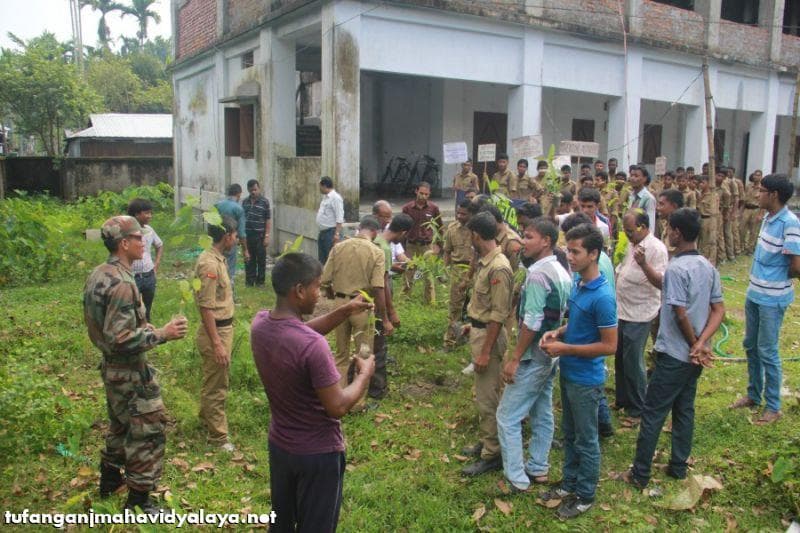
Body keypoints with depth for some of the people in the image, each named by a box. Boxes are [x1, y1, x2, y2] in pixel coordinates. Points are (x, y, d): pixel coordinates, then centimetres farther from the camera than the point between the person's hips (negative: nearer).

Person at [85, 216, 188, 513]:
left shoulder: (98, 275, 5)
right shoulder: (122, 283, -26)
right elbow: (120, 338, -29)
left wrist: (142, 328, 13)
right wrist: (162, 334, -23)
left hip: (111, 367, 10)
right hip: (129, 372, -10)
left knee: (120, 425, 26)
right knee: (147, 432, 1)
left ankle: (110, 480, 43)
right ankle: (138, 500, 11)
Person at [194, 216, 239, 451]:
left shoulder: (219, 259, 7)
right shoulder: (209, 264, -24)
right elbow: (206, 308, -25)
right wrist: (217, 344, -25)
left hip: (224, 328, 10)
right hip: (216, 332, -10)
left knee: (213, 380, 26)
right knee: (217, 386, 3)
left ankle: (206, 418, 44)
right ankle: (218, 436, 16)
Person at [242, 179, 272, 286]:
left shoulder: (264, 202, -4)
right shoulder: (245, 201, 8)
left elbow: (268, 220, -5)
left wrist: (267, 236, -10)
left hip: (260, 235, -3)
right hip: (247, 234, 4)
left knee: (261, 259, 4)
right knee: (249, 259, 9)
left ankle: (260, 281, 14)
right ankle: (249, 280, 20)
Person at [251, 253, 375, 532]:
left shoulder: (260, 323, -10)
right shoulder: (312, 345, -33)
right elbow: (338, 407, -26)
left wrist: (343, 312, 3)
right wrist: (364, 374, -10)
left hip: (279, 445, 7)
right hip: (318, 454, -7)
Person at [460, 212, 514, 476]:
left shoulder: (498, 268, -24)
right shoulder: (484, 261, 5)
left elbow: (498, 315, -23)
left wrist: (485, 351, -22)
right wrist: (472, 323, 22)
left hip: (489, 336, -10)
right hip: (478, 331, 10)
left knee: (488, 398, 1)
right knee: (483, 394, 20)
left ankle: (492, 455, 14)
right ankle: (485, 442, 35)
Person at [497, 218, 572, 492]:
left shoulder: (538, 274, -21)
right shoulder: (561, 272, 8)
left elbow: (532, 322, -24)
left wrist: (515, 358, -19)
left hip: (534, 356, -9)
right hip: (551, 354, 10)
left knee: (507, 416, -1)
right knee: (542, 413, 17)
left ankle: (516, 478, 5)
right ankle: (538, 469, 29)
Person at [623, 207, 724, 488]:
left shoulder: (676, 268, -21)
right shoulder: (708, 267, 5)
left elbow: (681, 315, -22)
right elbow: (719, 310, 3)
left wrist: (694, 345, -8)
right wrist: (701, 344, -8)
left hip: (673, 355, -8)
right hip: (695, 356, 8)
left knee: (652, 413, 2)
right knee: (684, 410, 18)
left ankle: (640, 474, 10)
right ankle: (679, 467, 29)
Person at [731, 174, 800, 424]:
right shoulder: (768, 218, 5)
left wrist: (780, 279, -5)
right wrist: (759, 279, 4)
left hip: (772, 299, -9)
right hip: (755, 293, 9)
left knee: (767, 351, 2)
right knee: (751, 346, 18)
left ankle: (773, 406, 17)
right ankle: (754, 395, 35)